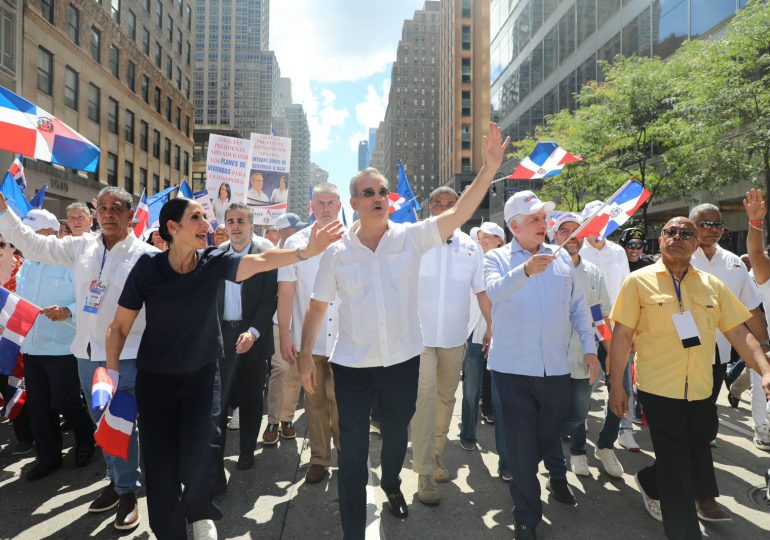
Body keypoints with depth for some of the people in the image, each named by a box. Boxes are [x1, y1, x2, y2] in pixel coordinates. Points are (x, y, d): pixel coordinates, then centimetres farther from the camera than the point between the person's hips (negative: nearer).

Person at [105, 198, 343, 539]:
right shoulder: (147, 267, -14)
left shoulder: (213, 262, -13)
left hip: (201, 375, 0)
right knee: (160, 467, 3)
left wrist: (306, 251, -46)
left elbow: (261, 261, -30)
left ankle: (199, 510, 23)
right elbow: (119, 327, -6)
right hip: (155, 379, 0)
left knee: (197, 457, -12)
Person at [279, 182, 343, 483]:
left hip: (346, 340, 0)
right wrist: (284, 336, -3)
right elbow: (286, 293, 1)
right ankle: (319, 457, 26)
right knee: (315, 401, 11)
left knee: (341, 402, 3)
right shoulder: (295, 243, 3)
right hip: (308, 339, 1)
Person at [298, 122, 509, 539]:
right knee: (352, 454, 7)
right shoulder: (337, 252, -6)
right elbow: (318, 306, 2)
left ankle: (391, 484, 57)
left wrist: (489, 166, -24)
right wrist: (305, 355, 1)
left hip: (403, 362, 2)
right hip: (352, 367, -1)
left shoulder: (411, 237, -6)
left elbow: (459, 213, -15)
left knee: (397, 437, 24)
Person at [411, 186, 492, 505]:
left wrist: (491, 326, 3)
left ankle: (436, 454, 33)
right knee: (425, 399, -9)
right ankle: (424, 472, -1)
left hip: (455, 336, 4)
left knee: (446, 397, 15)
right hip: (420, 334, -3)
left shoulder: (471, 247, 4)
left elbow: (481, 290, 7)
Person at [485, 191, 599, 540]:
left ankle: (522, 474, 49)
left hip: (556, 366, 4)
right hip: (514, 366, -3)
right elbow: (494, 291, -23)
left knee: (550, 434, 18)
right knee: (521, 443, 4)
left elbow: (578, 306, 12)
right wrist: (525, 270, -39)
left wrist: (589, 347, 4)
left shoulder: (561, 258, 9)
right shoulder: (497, 258, -2)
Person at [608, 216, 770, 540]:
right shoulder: (639, 281, -6)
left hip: (701, 391, 5)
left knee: (698, 462, 21)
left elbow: (738, 332, 6)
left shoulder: (712, 284, 6)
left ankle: (650, 483, 49)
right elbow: (622, 335, -6)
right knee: (677, 470, 4)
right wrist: (615, 385, -8)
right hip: (659, 389, -5)